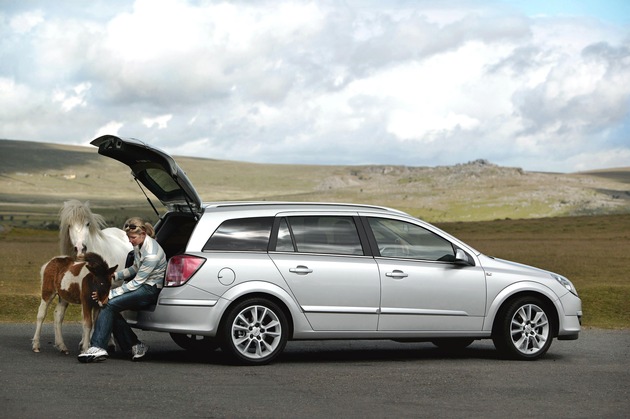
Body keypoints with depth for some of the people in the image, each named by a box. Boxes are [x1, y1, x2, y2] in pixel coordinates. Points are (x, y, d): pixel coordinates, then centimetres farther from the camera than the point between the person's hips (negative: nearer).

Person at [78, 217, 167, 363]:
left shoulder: (151, 254, -24)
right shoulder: (138, 245, 5)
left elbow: (136, 282, -21)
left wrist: (110, 294, -19)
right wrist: (116, 275, 2)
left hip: (151, 291, -9)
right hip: (142, 286, 9)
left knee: (110, 304, -22)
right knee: (109, 307, -8)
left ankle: (97, 348, -25)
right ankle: (135, 346, -1)